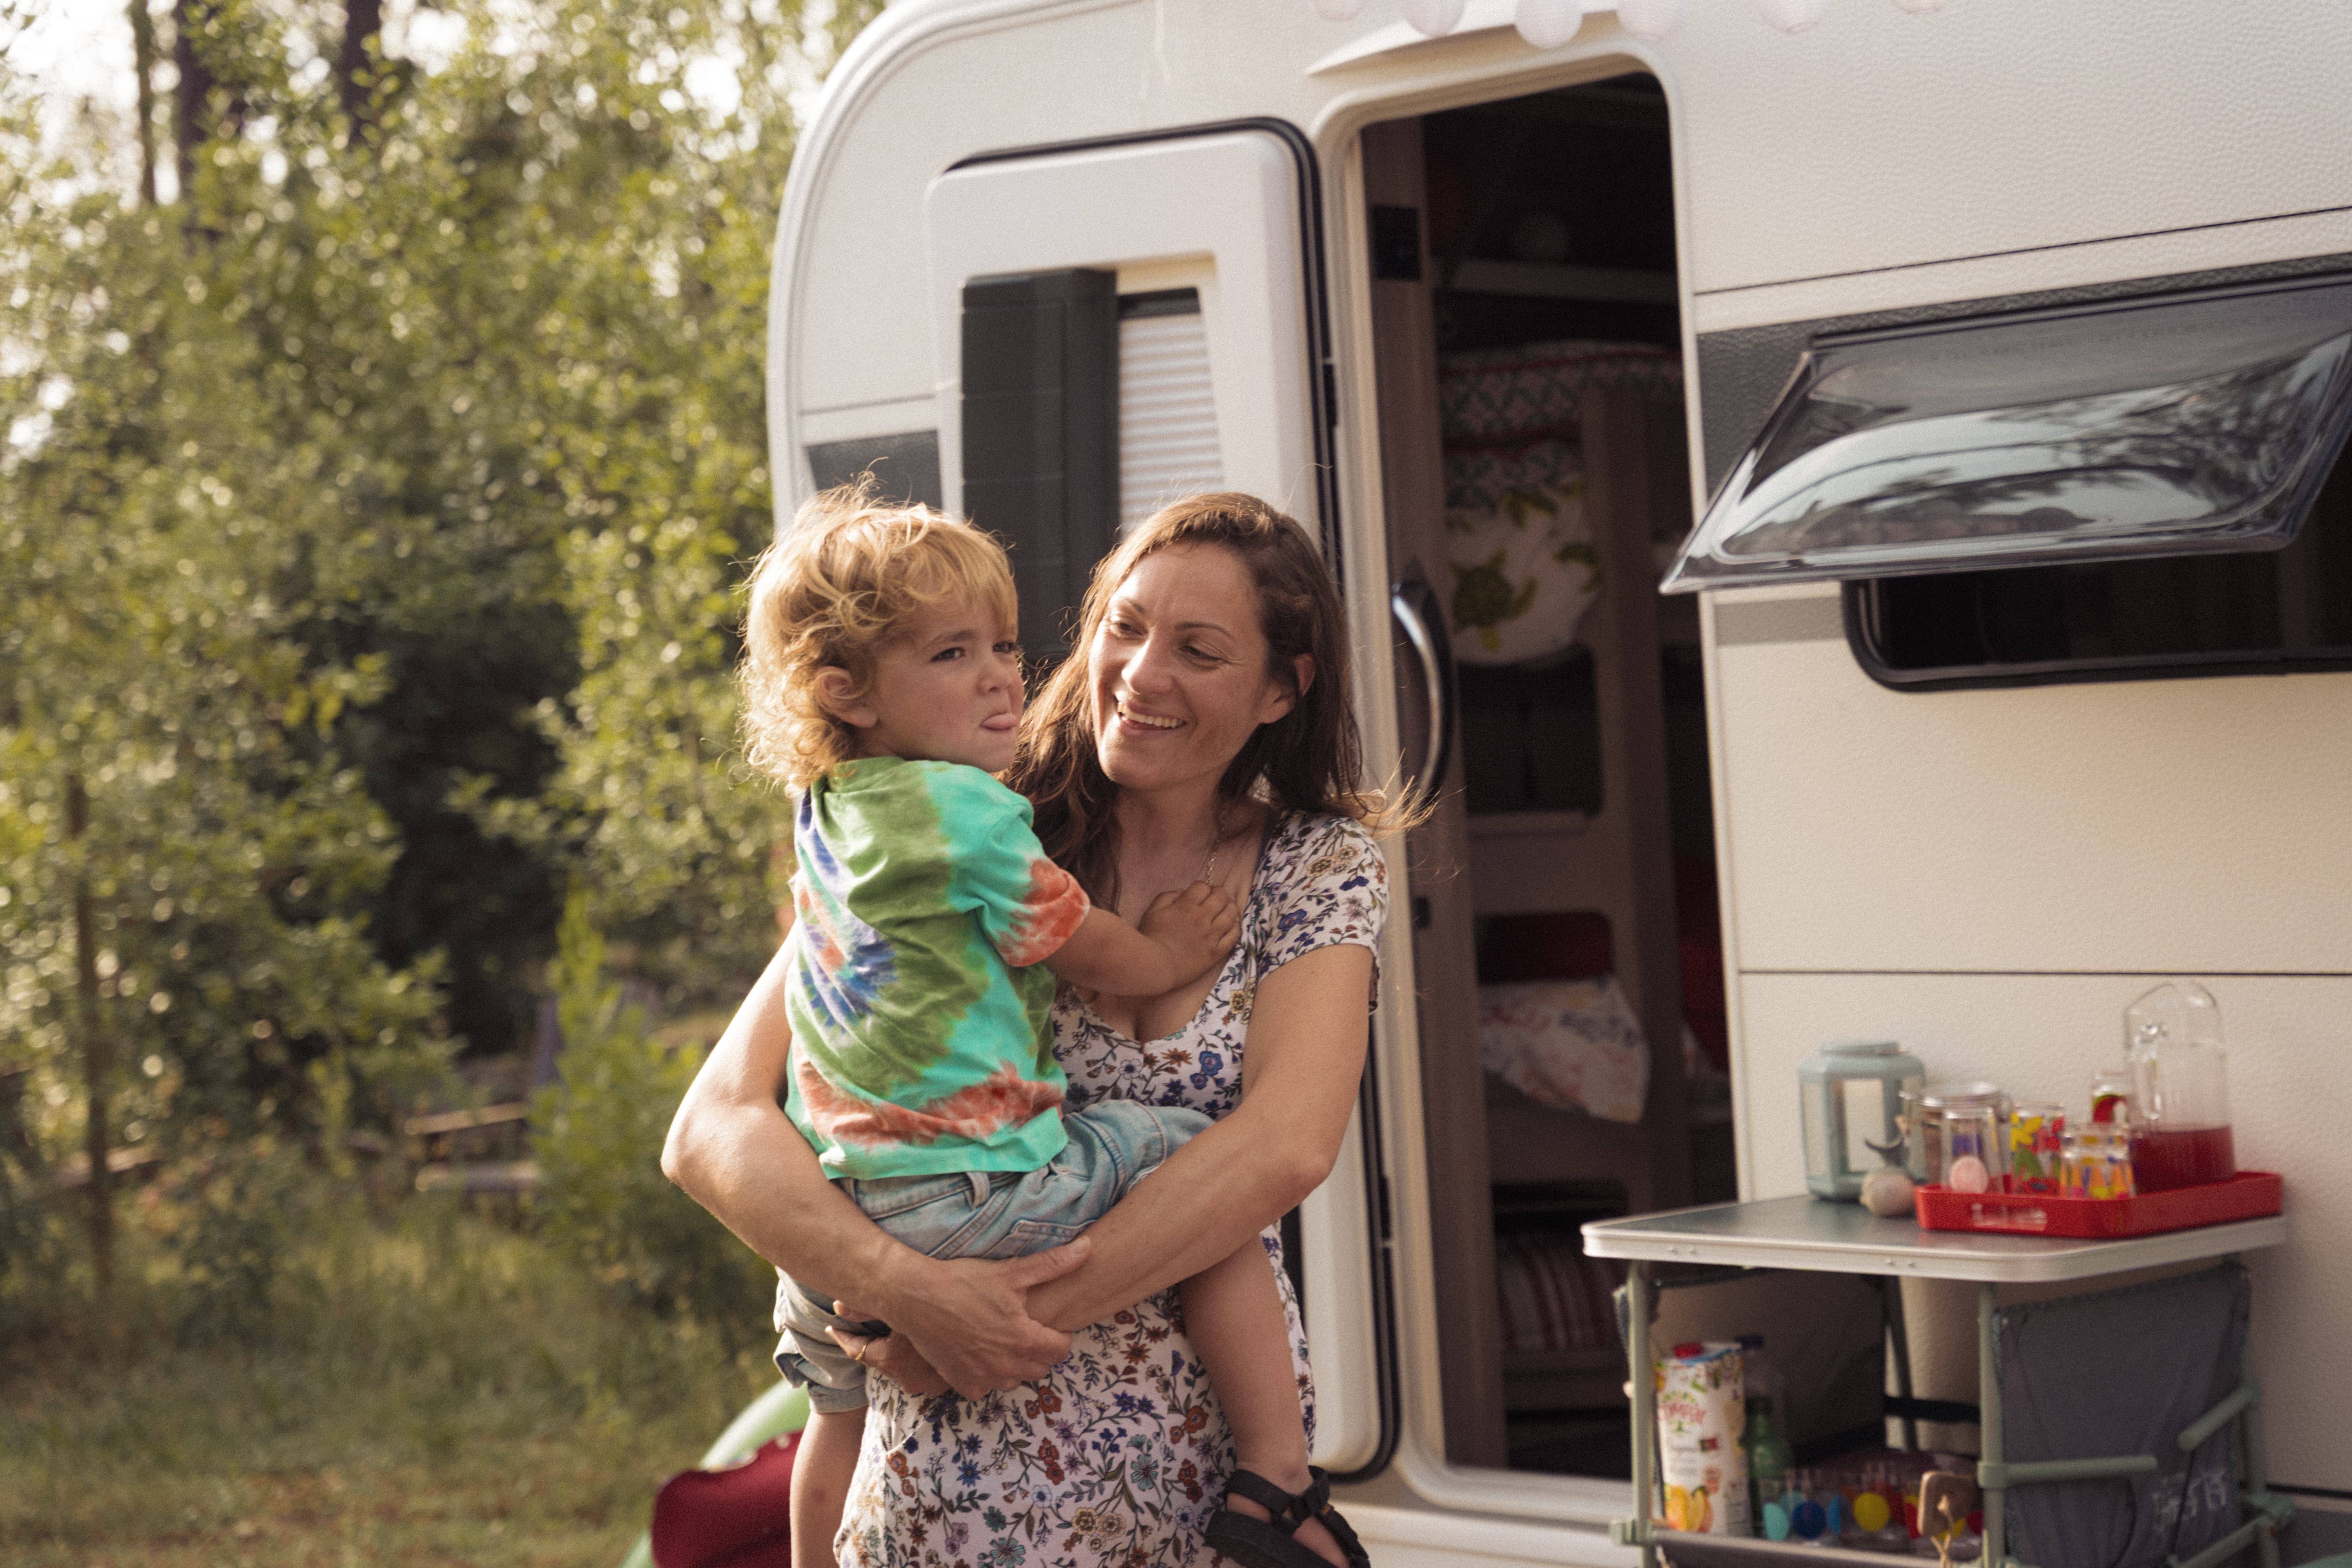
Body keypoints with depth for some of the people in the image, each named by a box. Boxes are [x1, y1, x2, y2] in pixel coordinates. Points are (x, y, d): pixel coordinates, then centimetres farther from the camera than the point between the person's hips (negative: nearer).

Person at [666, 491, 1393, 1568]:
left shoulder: (1322, 864, 1)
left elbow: (1287, 1147, -15)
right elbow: (711, 1130, -11)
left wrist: (1033, 1316, -21)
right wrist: (912, 1294, -25)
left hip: (1223, 1474, 2)